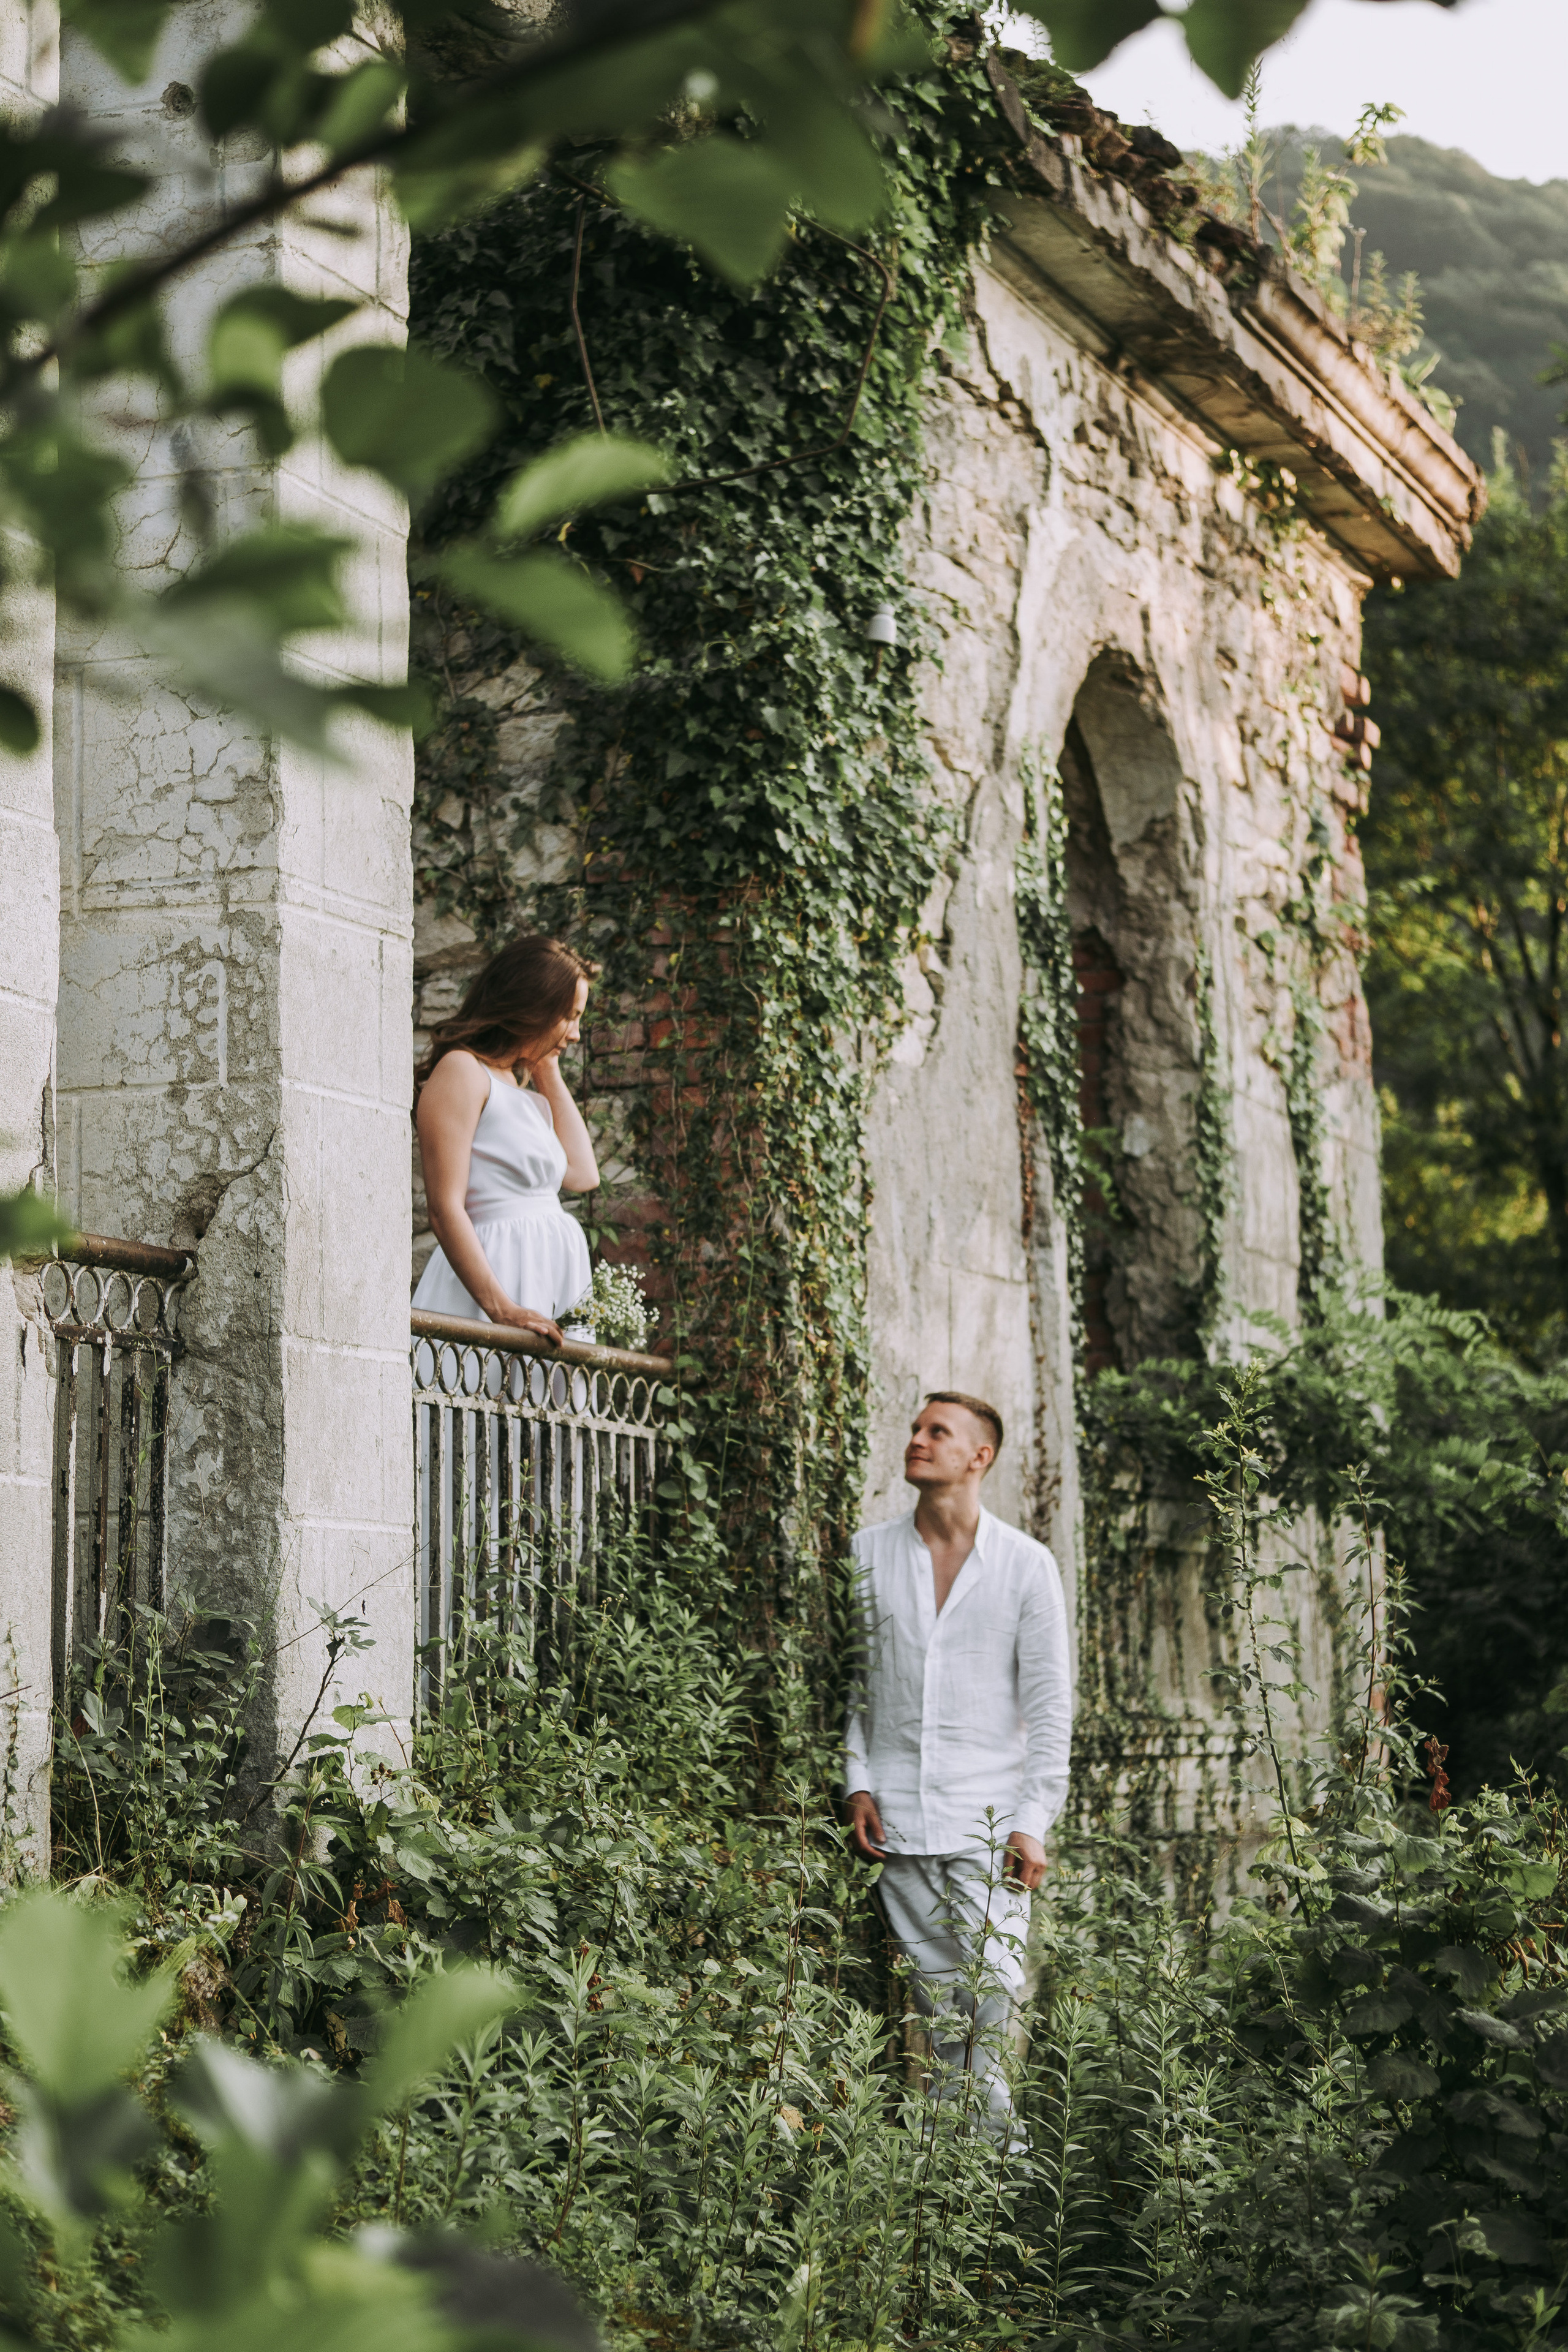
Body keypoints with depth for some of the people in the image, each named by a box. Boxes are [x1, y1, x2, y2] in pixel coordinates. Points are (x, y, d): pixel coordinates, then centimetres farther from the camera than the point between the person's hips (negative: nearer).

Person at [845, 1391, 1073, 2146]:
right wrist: (856, 1783, 2)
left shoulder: (1027, 1565, 1)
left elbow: (1049, 1703, 1)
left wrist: (1033, 1821, -6)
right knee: (937, 1997, 5)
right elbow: (847, 1679, 13)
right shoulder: (868, 1554, 7)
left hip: (989, 1821, -2)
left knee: (995, 1987, -9)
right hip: (898, 1817, 2)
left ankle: (991, 2133, 4)